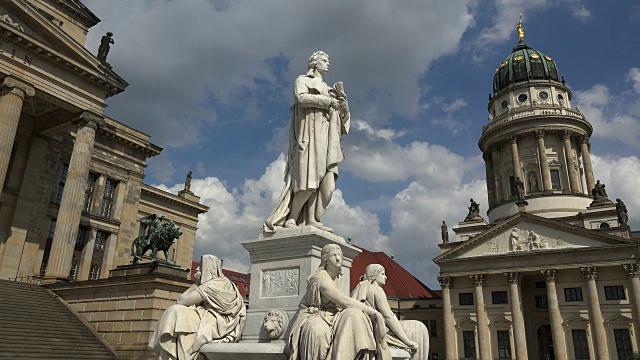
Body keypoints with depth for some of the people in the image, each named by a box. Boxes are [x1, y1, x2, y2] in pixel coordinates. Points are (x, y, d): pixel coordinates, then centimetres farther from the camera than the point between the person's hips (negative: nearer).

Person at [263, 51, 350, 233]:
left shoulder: (327, 88, 31)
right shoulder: (302, 80, 13)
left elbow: (342, 113, 22)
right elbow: (301, 97, -9)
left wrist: (341, 101, 2)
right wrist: (327, 101, -6)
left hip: (326, 136, 7)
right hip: (310, 133, -6)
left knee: (324, 179, -10)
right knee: (309, 179, -18)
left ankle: (311, 220, -14)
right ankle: (291, 218, -14)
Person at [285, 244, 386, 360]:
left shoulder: (337, 276, 9)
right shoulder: (321, 278, -20)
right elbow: (344, 302, -24)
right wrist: (375, 313, -22)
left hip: (331, 317, 8)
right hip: (313, 317, -8)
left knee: (355, 314, -21)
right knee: (318, 331, -42)